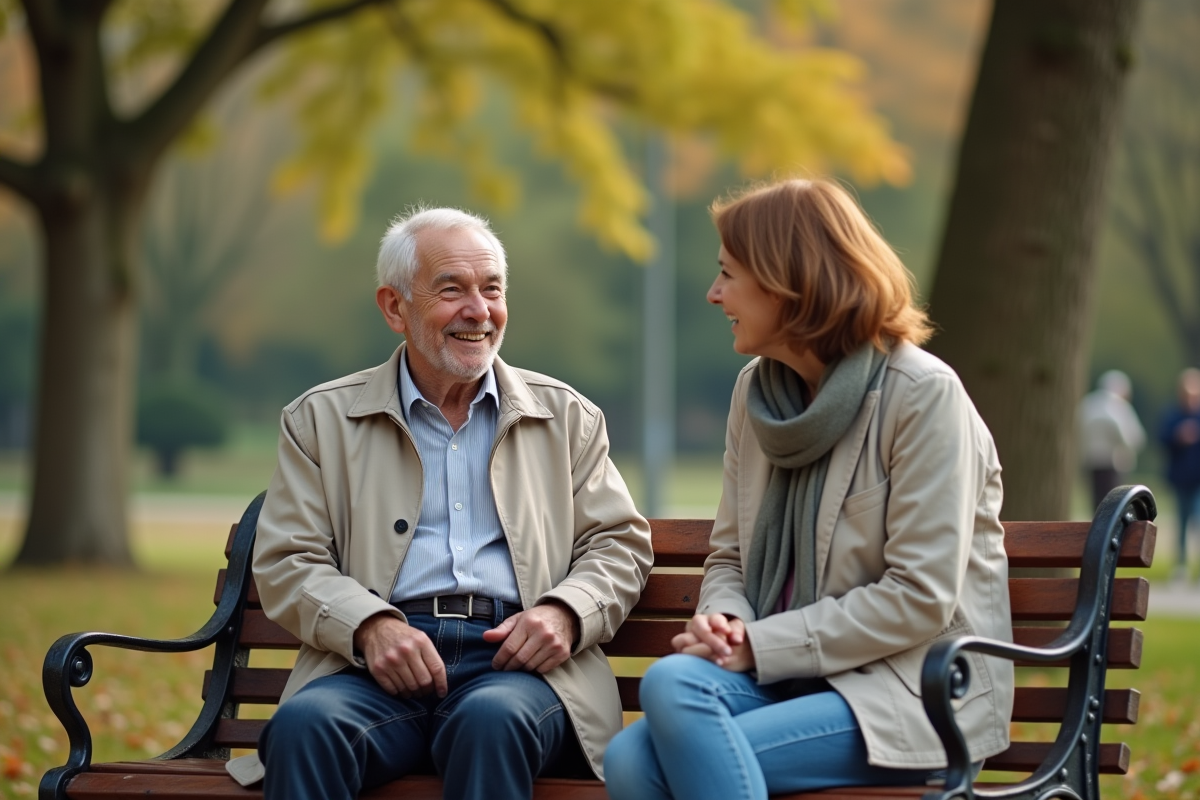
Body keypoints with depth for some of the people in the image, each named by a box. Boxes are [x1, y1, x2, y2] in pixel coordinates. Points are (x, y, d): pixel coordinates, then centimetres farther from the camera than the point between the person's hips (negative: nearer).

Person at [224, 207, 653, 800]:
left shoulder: (566, 417, 21)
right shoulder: (323, 419, 16)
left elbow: (619, 545, 17)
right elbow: (286, 563, 8)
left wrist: (564, 612, -6)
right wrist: (371, 626, -12)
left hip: (514, 662, 0)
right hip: (377, 668, 0)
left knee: (493, 721, -36)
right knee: (304, 725, -34)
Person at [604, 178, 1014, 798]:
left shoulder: (924, 396, -8)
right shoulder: (757, 391, 13)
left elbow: (919, 598, -14)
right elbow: (730, 556, 18)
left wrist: (762, 645, -15)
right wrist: (724, 625, -6)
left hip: (912, 688, -6)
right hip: (791, 675, 6)